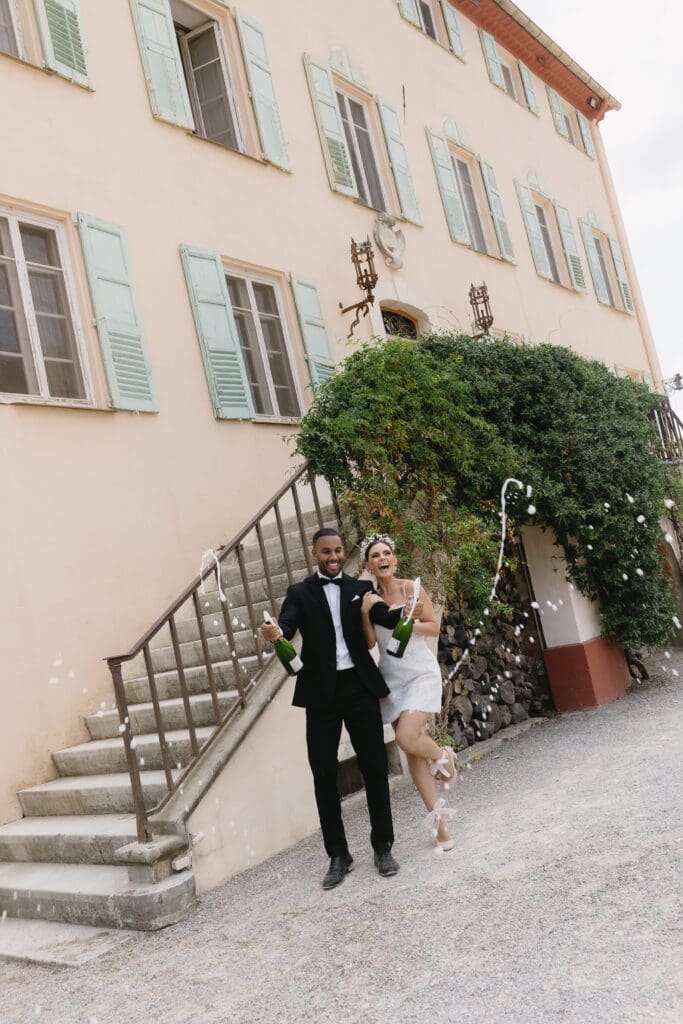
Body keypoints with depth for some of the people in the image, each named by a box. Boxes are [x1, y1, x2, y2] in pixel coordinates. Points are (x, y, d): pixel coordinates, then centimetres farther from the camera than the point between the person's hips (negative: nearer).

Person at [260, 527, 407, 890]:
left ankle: (383, 847, 22)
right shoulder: (300, 593, 5)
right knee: (323, 774, 4)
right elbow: (287, 625, -12)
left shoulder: (361, 588, 8)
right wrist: (275, 633, -37)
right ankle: (338, 856, 18)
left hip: (360, 687, 1)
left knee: (374, 767, 6)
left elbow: (384, 617, -9)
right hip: (321, 693, 0)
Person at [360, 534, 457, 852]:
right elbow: (370, 642, -2)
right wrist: (366, 612, -16)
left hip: (421, 673, -3)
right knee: (412, 751, 3)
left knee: (406, 736, -22)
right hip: (391, 677, 3)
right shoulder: (369, 597, 2)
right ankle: (437, 817, 15)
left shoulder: (410, 588, -6)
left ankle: (443, 756, 11)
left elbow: (434, 627, -5)